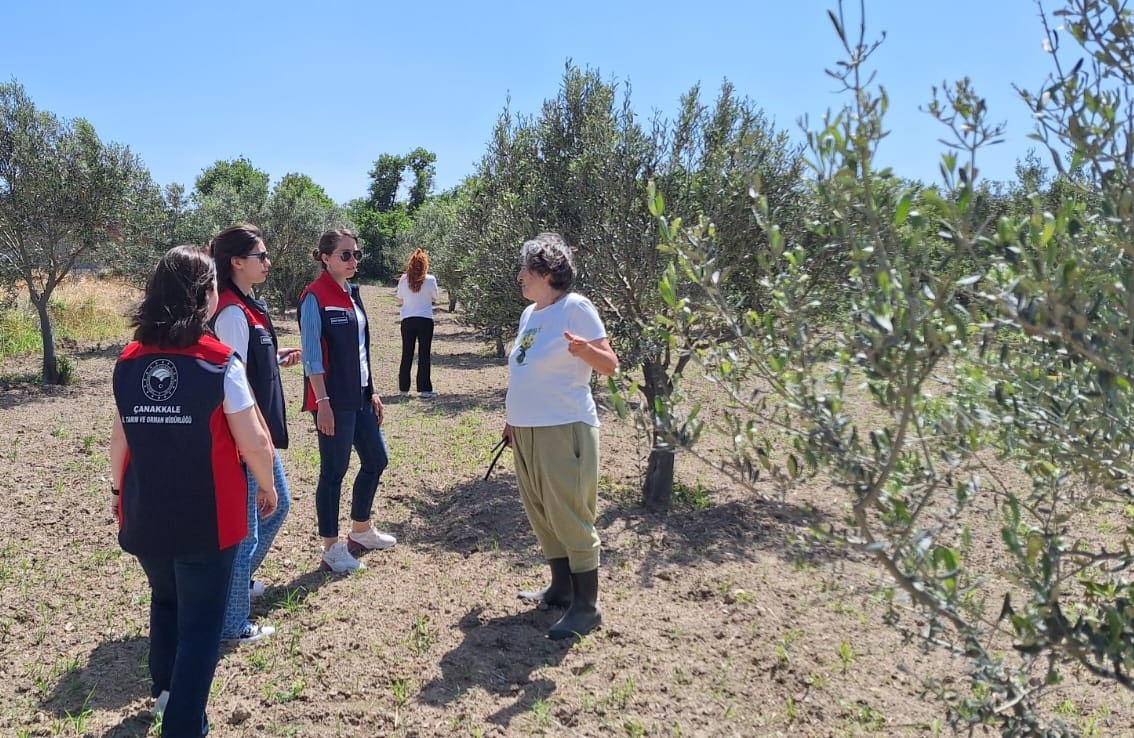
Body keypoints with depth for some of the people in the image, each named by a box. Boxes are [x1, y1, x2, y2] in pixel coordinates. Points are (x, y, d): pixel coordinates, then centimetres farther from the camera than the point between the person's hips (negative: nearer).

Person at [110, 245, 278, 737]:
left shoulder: (129, 362, -1)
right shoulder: (219, 363, -14)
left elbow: (121, 438, 6)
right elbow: (254, 442, -14)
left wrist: (119, 490, 22)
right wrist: (267, 486, 4)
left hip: (145, 513, 6)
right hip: (206, 517, -5)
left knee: (165, 600, 28)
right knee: (200, 622, 8)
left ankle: (165, 689, 48)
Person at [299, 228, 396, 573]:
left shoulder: (351, 294, 12)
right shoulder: (314, 297, -12)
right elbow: (312, 356, -16)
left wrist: (371, 391, 15)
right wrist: (322, 402, -20)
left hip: (359, 397, 9)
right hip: (333, 401, -9)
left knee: (376, 460, 16)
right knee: (334, 471, 1)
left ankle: (360, 530, 34)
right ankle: (331, 548, 14)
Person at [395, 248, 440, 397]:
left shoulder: (403, 280, -3)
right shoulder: (430, 279, -8)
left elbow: (399, 301, 6)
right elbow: (434, 299, 3)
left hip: (407, 320, 2)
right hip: (425, 320, -2)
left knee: (407, 355, 10)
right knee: (424, 355, 3)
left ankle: (403, 388, 14)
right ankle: (424, 388, 1)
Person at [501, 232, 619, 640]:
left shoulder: (575, 307, -10)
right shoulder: (529, 313, 13)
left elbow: (611, 365, -12)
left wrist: (585, 349, -32)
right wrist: (513, 421, 24)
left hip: (564, 429, -9)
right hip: (526, 430, 9)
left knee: (569, 517, -4)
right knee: (541, 515, 16)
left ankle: (587, 606, 7)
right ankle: (561, 588, 31)